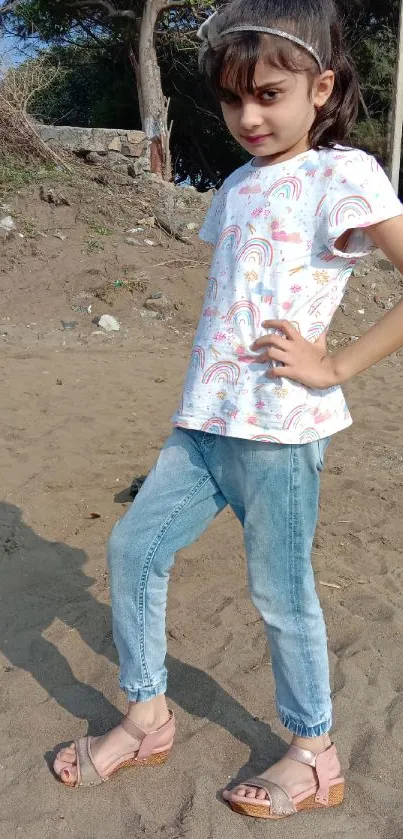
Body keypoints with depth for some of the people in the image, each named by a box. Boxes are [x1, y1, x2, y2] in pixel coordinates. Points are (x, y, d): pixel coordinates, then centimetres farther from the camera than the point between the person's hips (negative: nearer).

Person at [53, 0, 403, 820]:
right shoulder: (239, 184, 14)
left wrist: (336, 366, -17)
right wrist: (203, 399, 8)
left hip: (280, 429, -7)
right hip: (205, 422, 8)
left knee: (281, 593, 4)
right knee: (133, 546, 9)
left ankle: (314, 756, 28)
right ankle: (147, 718, 28)